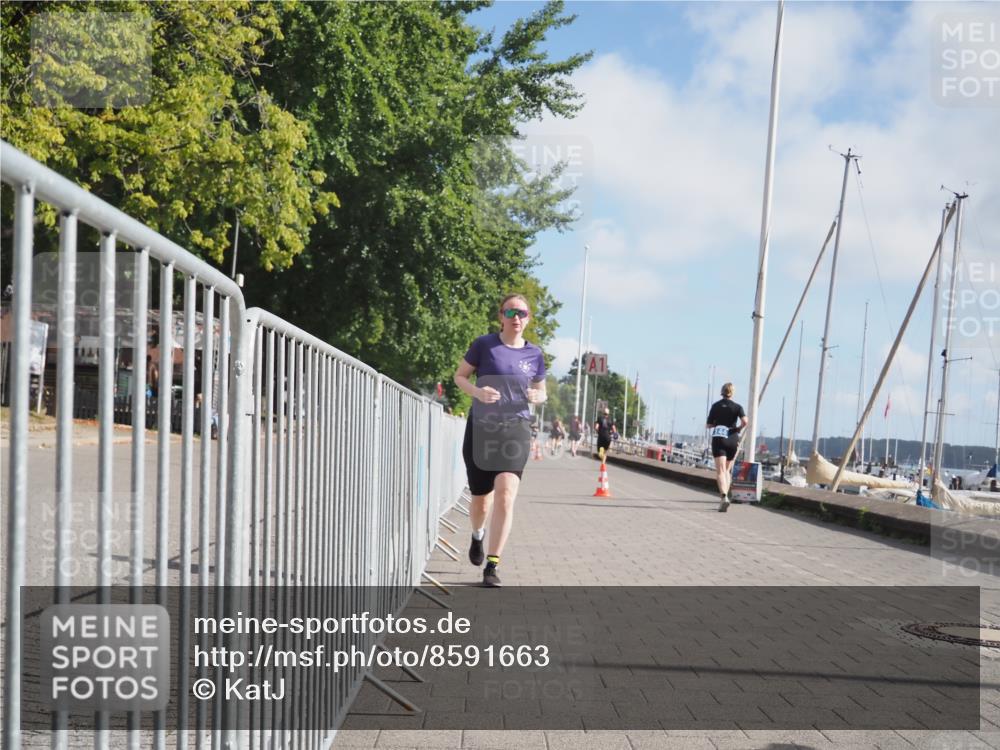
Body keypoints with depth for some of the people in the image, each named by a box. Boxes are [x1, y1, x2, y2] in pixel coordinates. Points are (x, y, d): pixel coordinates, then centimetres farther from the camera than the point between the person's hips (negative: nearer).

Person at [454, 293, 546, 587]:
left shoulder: (534, 354, 6)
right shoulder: (484, 344, -1)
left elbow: (541, 392, 19)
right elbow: (459, 376, 6)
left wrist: (536, 396, -6)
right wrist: (477, 391, -15)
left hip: (515, 430, 0)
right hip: (481, 428, 0)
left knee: (505, 496, -16)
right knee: (481, 498, 12)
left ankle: (492, 566, -9)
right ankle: (477, 536, 47)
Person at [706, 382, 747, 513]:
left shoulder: (715, 406, 4)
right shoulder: (737, 407, 2)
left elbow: (708, 425, 6)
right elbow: (745, 421, -15)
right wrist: (739, 428, 4)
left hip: (718, 439, -2)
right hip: (733, 440, 2)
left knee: (720, 471, -11)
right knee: (727, 470, 19)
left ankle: (724, 497, -32)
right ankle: (725, 496, 17)